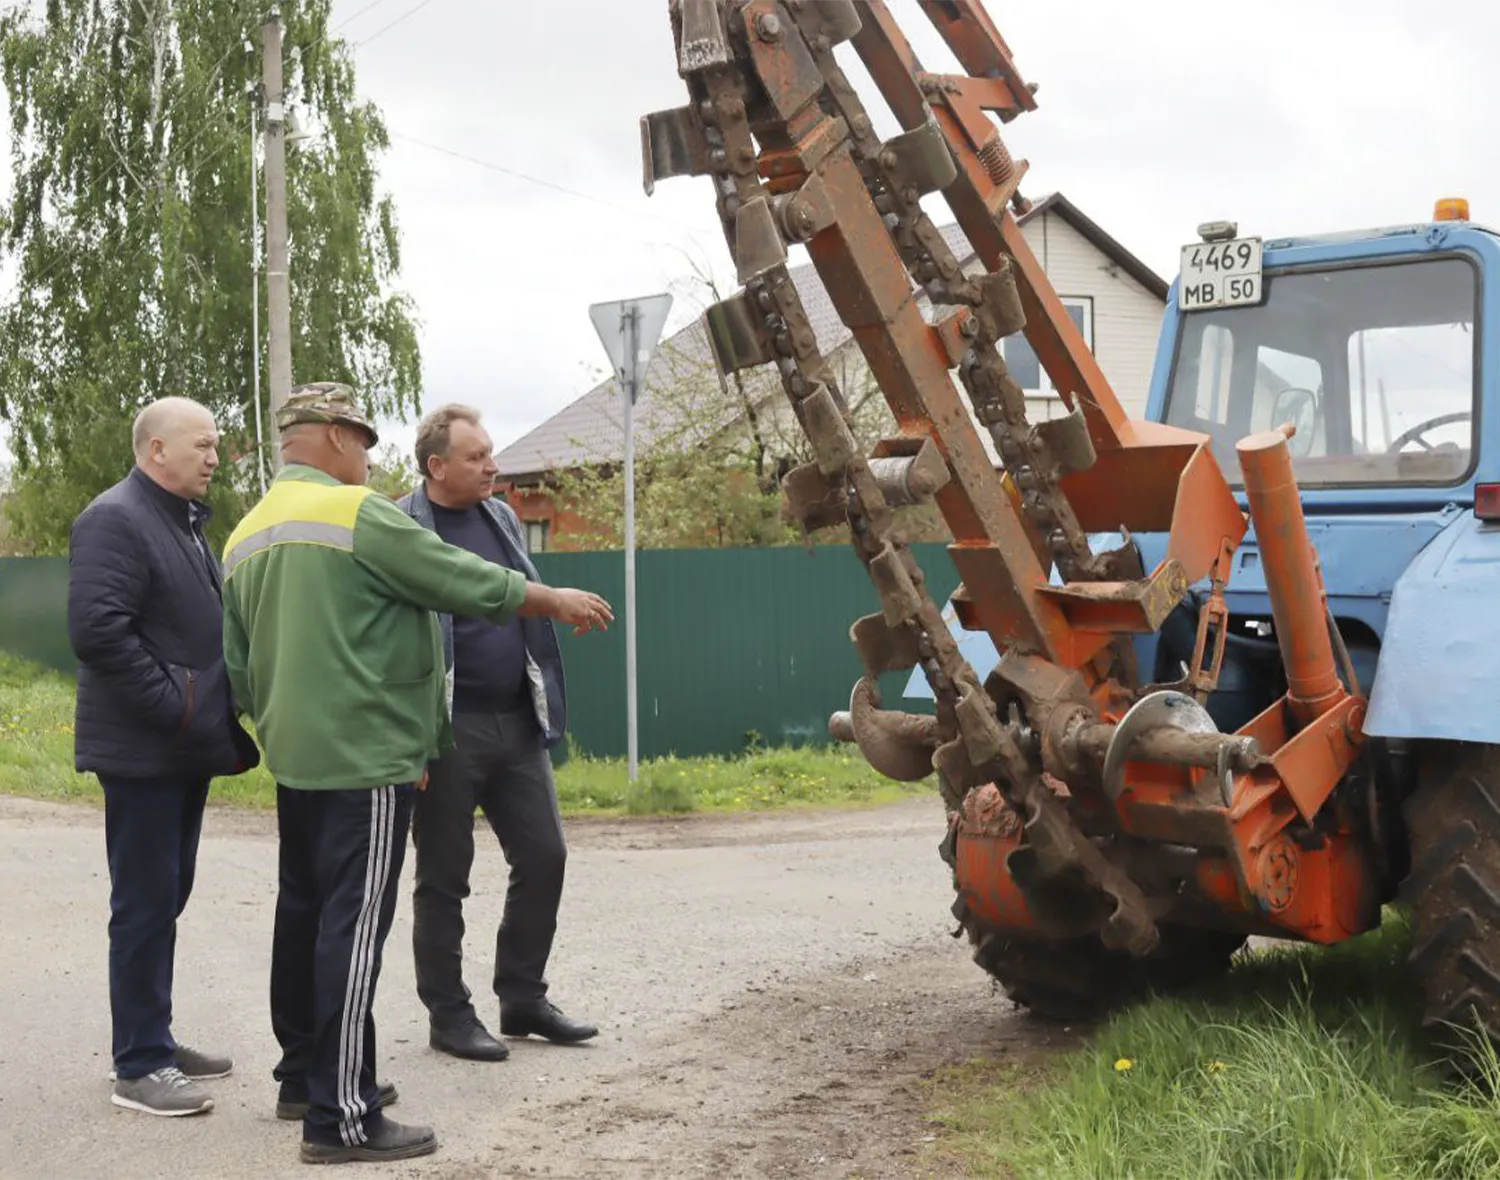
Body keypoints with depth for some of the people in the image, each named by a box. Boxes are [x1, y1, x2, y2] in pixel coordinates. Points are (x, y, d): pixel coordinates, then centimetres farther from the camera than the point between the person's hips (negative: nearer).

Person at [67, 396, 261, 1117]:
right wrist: (173, 705, -21)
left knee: (166, 897, 14)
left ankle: (154, 1039, 24)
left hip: (187, 747, 9)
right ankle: (138, 1066, 3)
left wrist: (215, 716, 13)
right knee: (145, 902, -4)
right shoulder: (114, 520, -13)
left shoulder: (185, 524, 17)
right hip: (141, 751, -9)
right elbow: (96, 630, -24)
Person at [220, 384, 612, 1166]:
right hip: (364, 758, -9)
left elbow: (241, 664, 15)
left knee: (305, 915, 17)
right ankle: (341, 1118, -6)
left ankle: (305, 1074, 27)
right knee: (354, 928, -8)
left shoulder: (246, 537, 11)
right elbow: (465, 582, -10)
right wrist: (557, 601, 2)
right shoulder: (357, 513, -13)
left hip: (297, 757, 9)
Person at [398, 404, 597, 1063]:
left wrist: (546, 706, 15)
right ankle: (448, 1014, 18)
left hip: (516, 722, 7)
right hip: (449, 731, -6)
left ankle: (524, 997, 24)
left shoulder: (501, 517, 12)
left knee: (543, 858, 8)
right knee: (444, 876, 5)